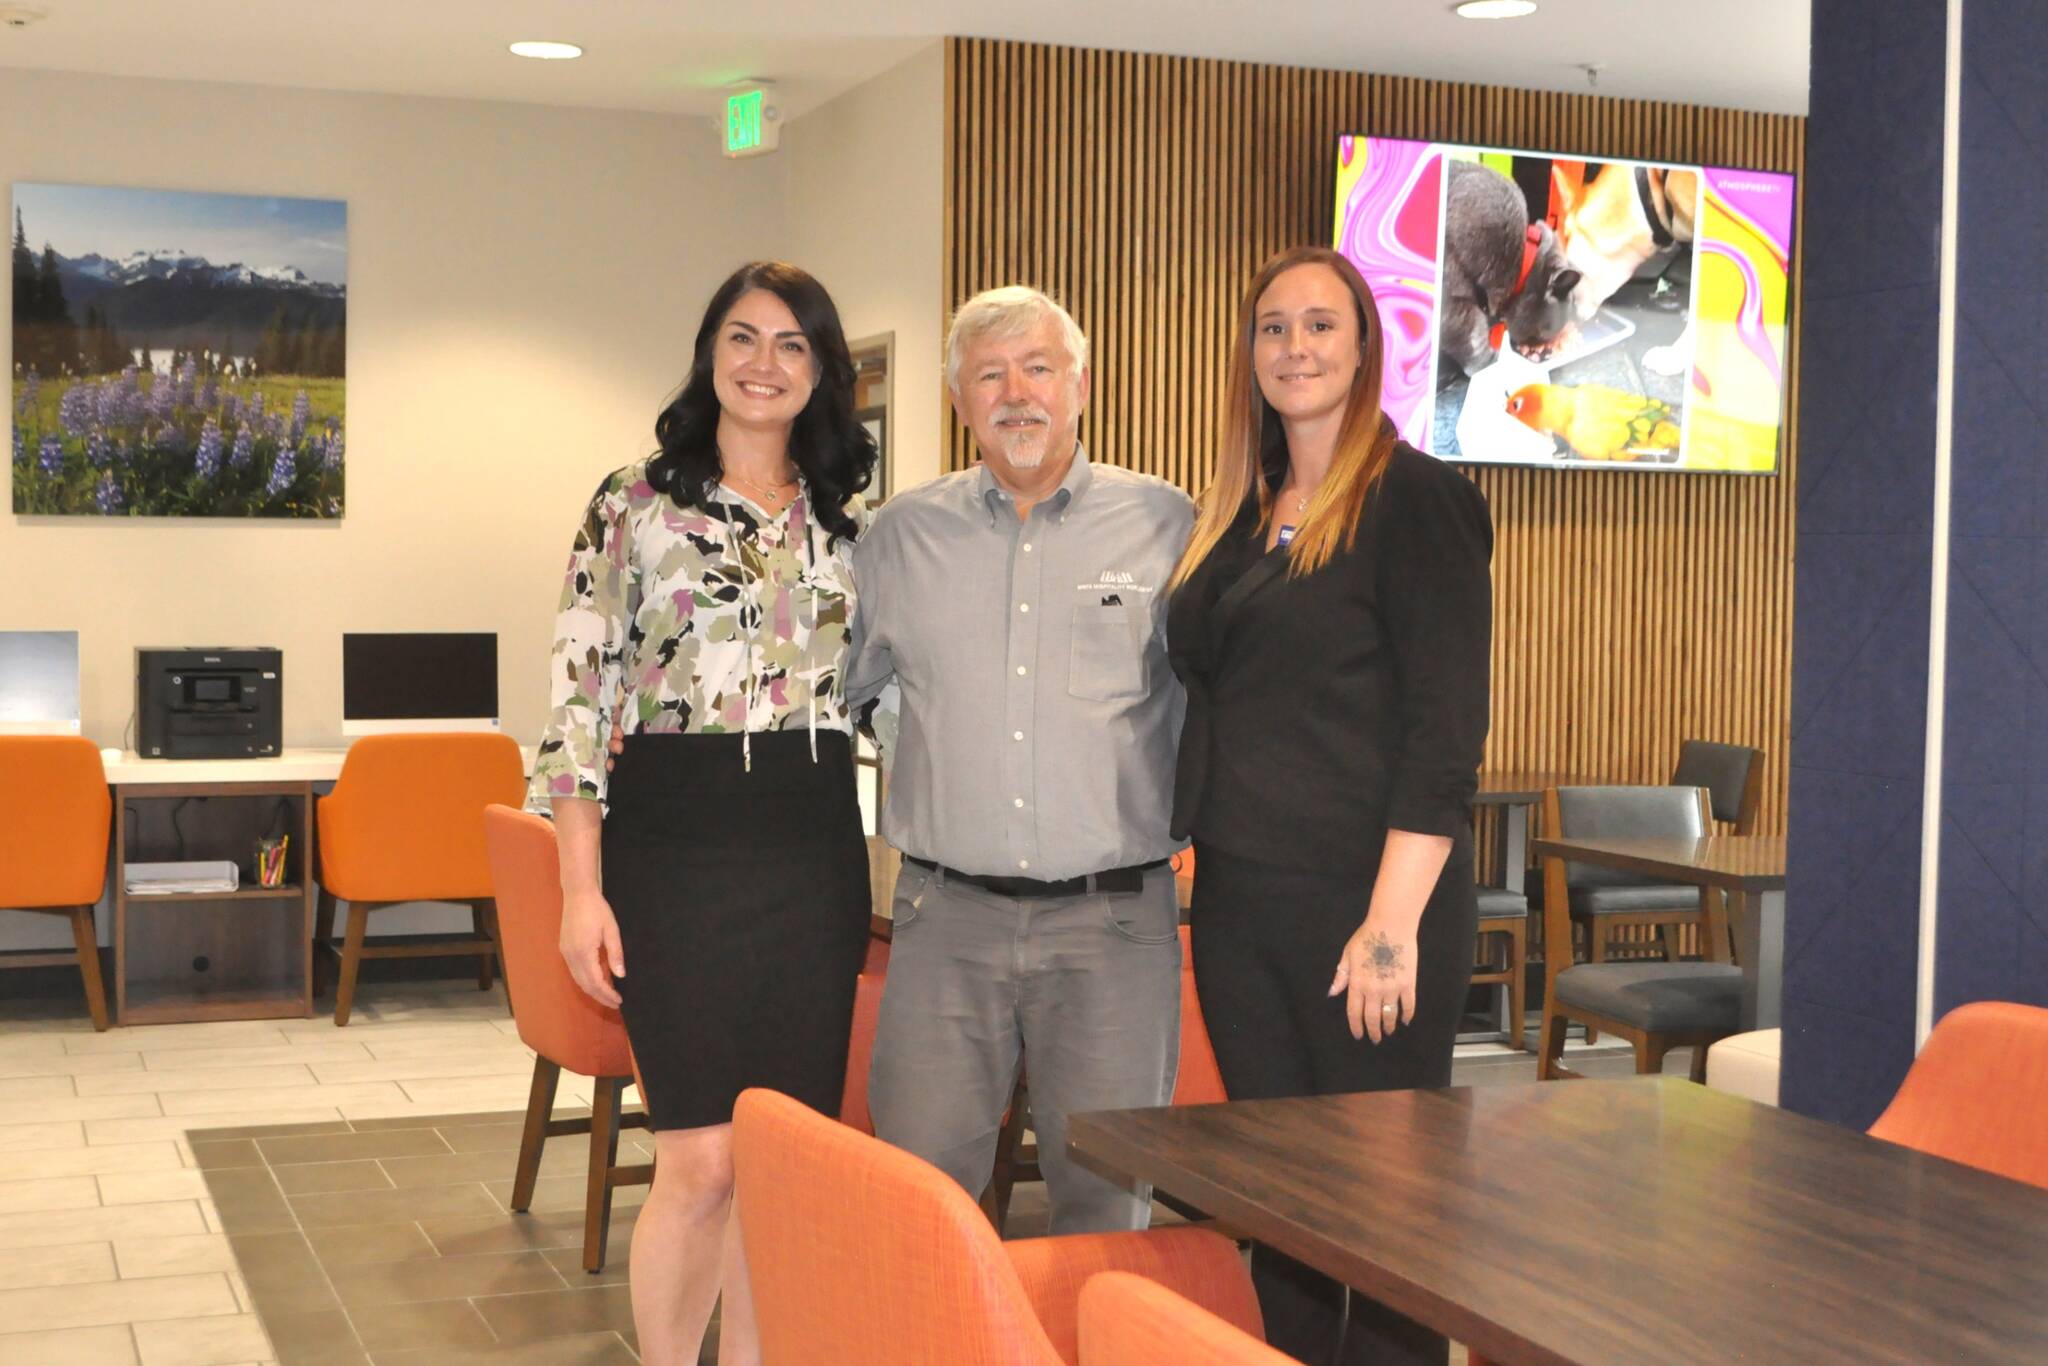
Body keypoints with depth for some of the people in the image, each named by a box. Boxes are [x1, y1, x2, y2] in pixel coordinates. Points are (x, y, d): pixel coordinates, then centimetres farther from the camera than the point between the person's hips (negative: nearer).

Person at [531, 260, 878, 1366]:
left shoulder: (853, 521, 12)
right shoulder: (635, 506, 0)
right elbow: (579, 696, -4)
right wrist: (581, 890, -10)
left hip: (815, 856, 4)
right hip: (677, 848, -4)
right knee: (700, 1163, -5)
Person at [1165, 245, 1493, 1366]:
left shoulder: (1415, 499, -7)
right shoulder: (1239, 514, 15)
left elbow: (1446, 724, -13)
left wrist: (1394, 921, -19)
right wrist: (1209, 869, 11)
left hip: (1365, 902, -7)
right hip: (1238, 901, 7)